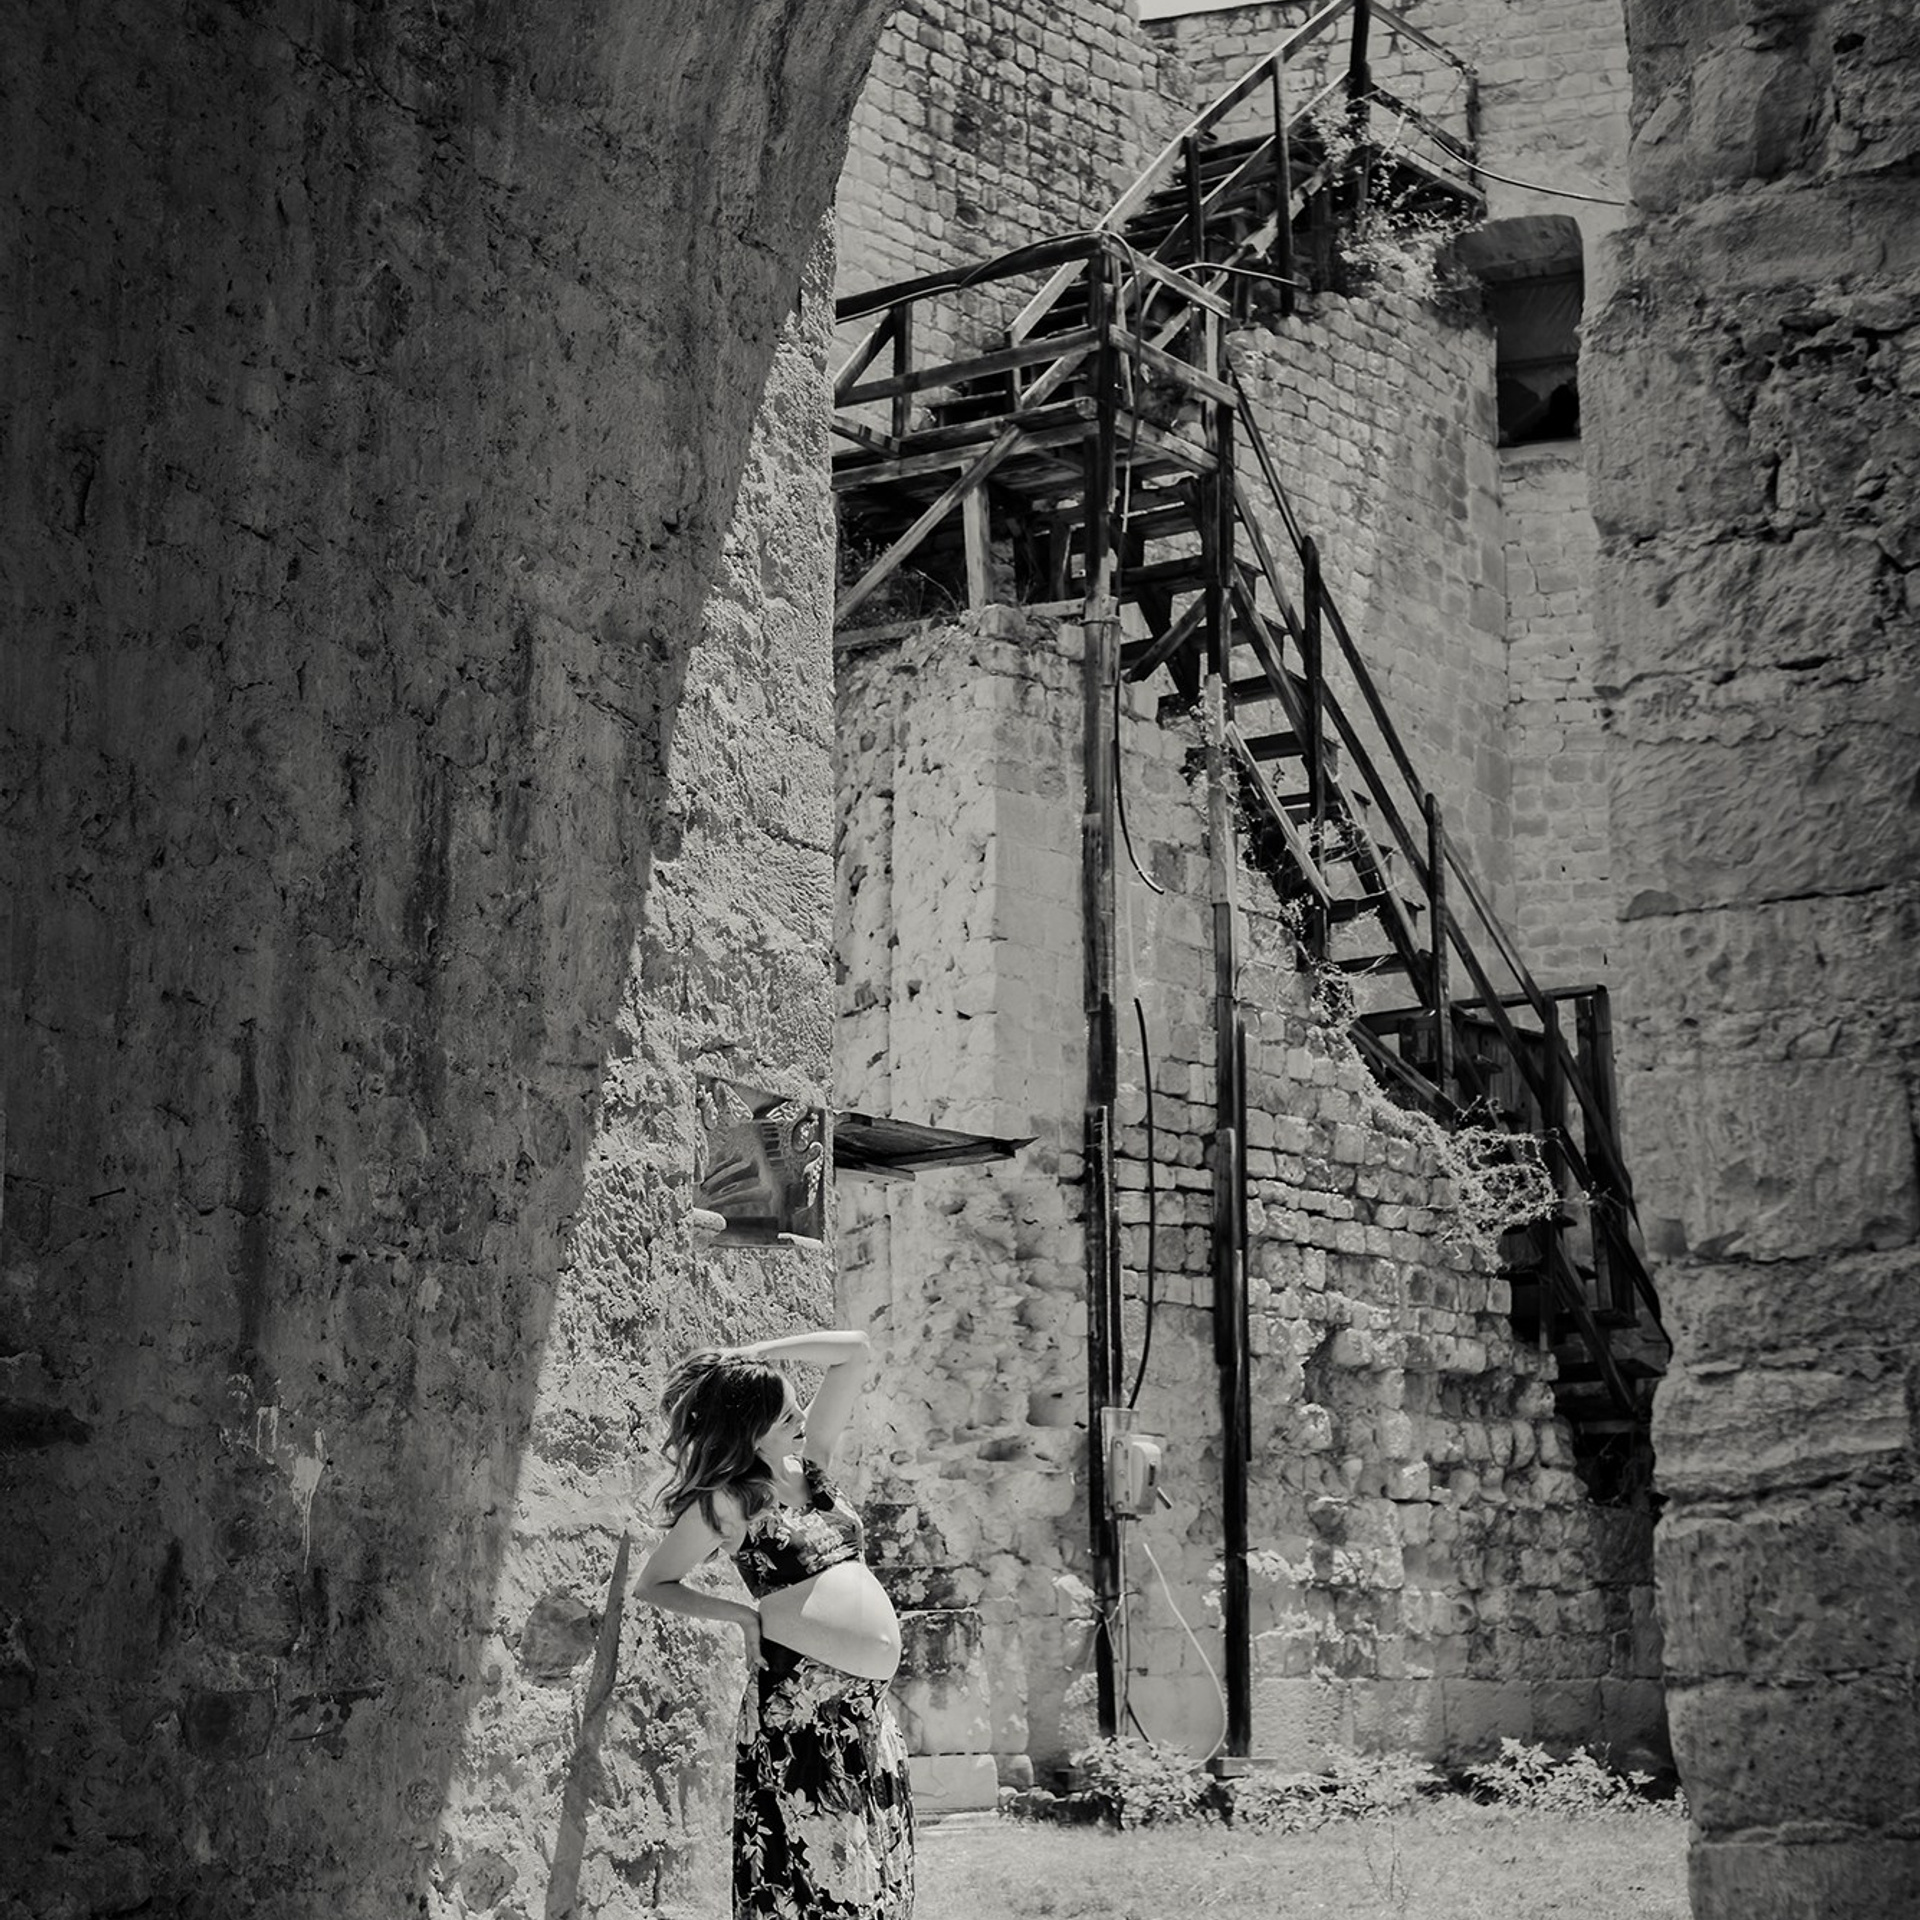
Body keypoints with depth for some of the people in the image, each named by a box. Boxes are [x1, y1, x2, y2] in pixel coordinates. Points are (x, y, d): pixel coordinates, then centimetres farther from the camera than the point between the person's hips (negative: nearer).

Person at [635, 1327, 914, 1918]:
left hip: (871, 1708, 7)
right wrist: (746, 1614, -4)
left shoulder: (809, 1462, 14)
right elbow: (653, 1583, 5)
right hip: (802, 1704, -7)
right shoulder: (726, 1502, -3)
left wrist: (755, 1356, 6)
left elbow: (855, 1352, 15)